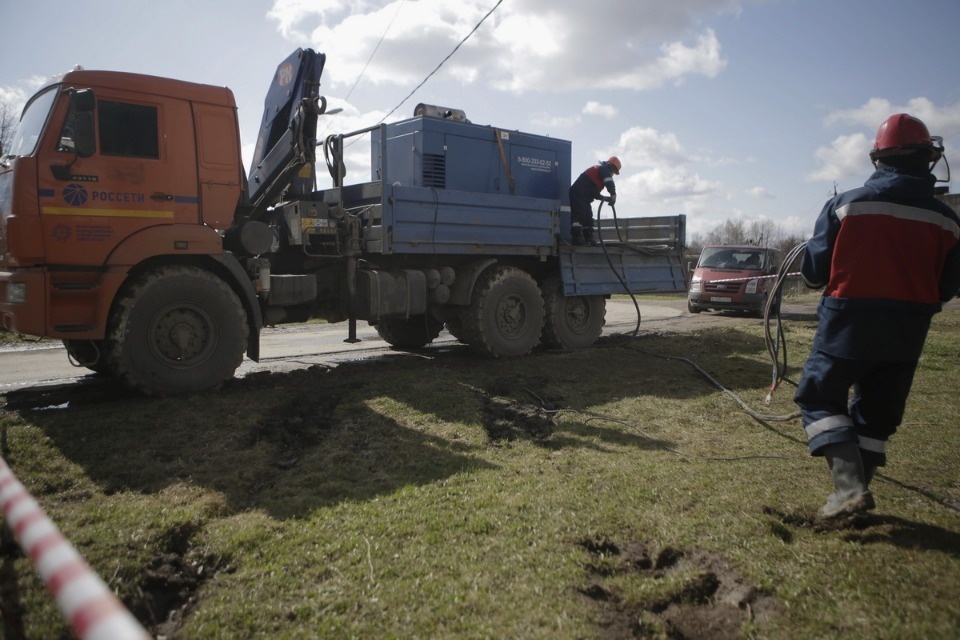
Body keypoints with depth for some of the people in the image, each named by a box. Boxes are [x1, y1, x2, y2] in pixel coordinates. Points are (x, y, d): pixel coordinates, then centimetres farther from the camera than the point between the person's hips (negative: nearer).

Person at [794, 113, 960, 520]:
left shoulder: (845, 205, -10)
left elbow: (813, 273, -6)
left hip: (848, 324, -3)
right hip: (906, 334, 4)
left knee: (819, 398, 7)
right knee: (877, 414, 16)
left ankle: (849, 484, -9)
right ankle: (856, 488, 21)